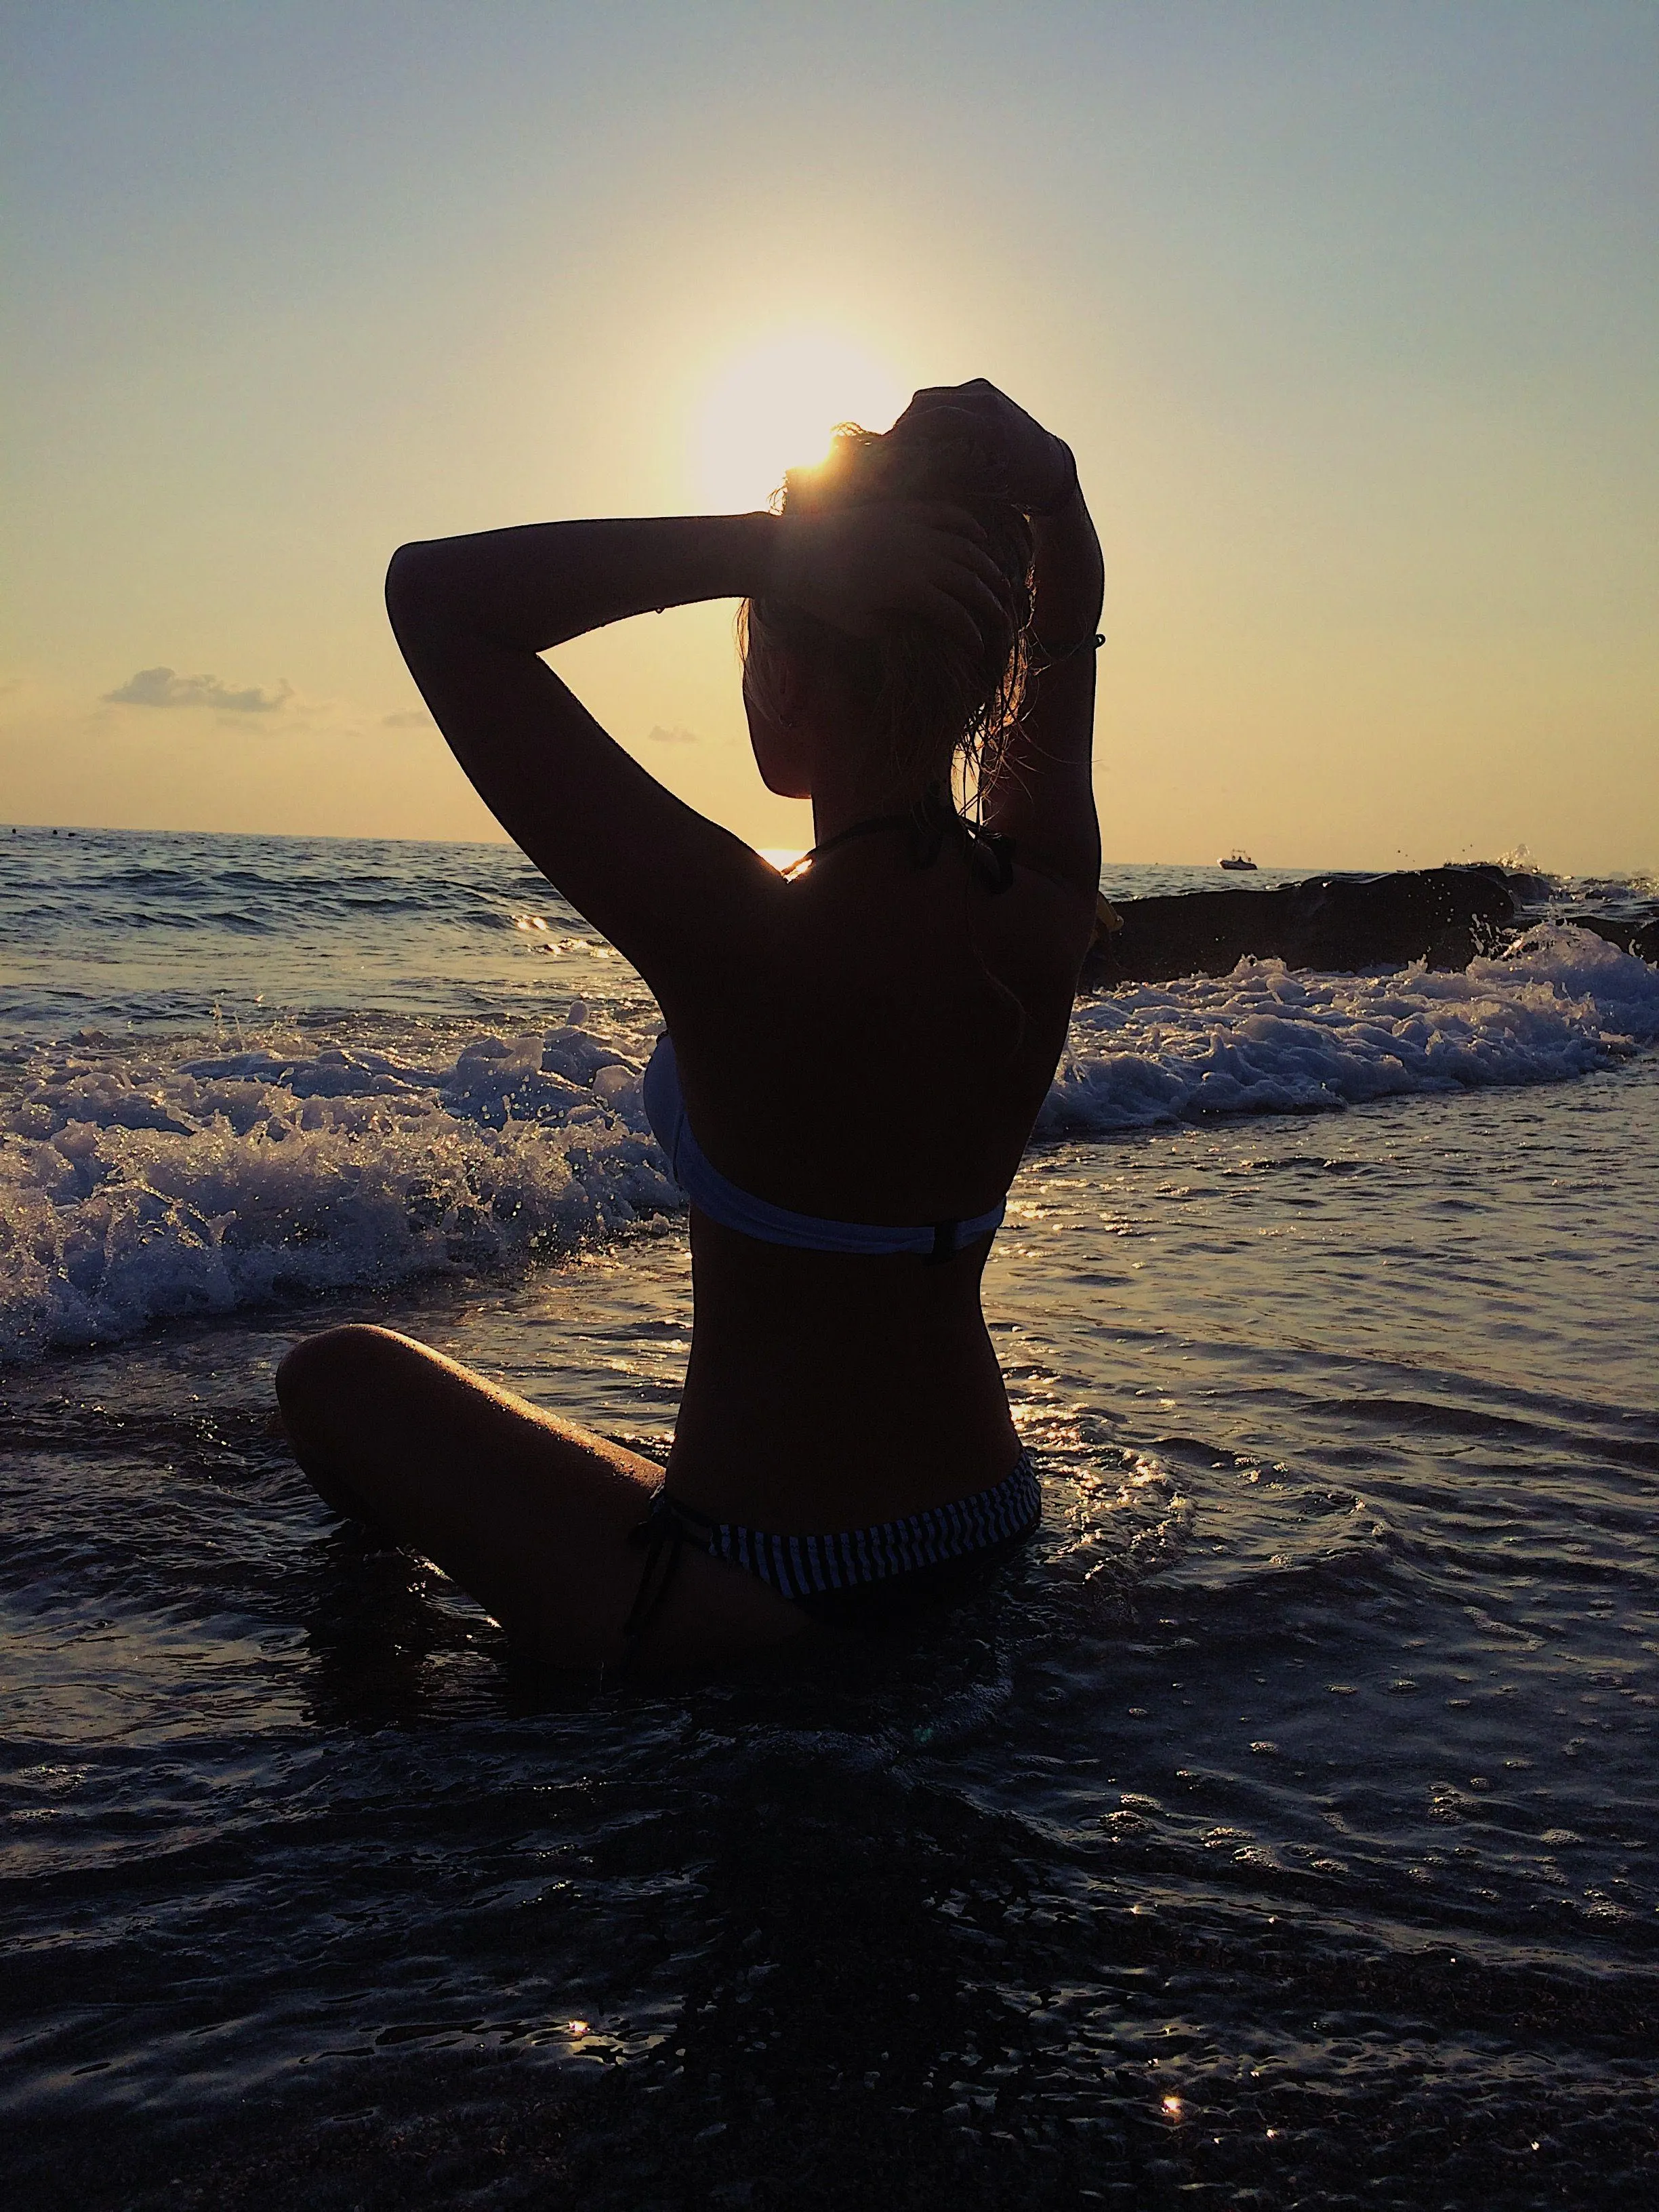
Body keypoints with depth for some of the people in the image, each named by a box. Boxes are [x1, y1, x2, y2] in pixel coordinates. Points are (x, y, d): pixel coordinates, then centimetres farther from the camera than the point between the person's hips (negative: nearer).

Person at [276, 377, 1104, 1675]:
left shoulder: (743, 943, -29)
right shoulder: (1050, 910, -11)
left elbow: (437, 595, -25)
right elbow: (1069, 616, 9)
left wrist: (772, 542, -31)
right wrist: (1046, 492, -12)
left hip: (743, 1603, -6)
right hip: (988, 1541, 6)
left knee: (333, 1376, 17)